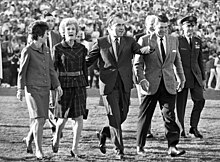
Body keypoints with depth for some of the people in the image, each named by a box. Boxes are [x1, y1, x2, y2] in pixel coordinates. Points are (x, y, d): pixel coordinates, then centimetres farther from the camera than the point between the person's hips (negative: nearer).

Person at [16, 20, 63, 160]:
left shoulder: (46, 50, 10)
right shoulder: (28, 51, -9)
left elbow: (51, 69, 13)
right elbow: (22, 71, -4)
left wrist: (57, 85, 5)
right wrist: (20, 89, -5)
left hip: (45, 90, 6)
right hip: (32, 89, -6)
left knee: (42, 119, 9)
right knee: (38, 119, -13)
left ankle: (29, 139, 34)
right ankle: (39, 150, -9)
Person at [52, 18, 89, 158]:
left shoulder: (81, 48, 5)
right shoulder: (58, 49, -4)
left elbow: (84, 68, 11)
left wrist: (86, 85, 10)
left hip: (79, 84, 3)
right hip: (64, 84, -2)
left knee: (79, 117, -5)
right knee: (63, 117, 3)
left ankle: (75, 148, 1)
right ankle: (57, 137, 34)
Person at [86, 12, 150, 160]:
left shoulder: (129, 41, 10)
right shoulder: (101, 43, 4)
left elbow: (138, 49, -6)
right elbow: (87, 61, 9)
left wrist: (145, 49, -29)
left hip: (125, 84, 3)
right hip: (109, 85, -3)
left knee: (122, 116, 9)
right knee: (114, 117, -7)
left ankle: (104, 133, 36)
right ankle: (119, 149, -1)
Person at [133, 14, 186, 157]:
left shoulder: (173, 41, 12)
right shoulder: (144, 41, -1)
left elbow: (177, 62, 23)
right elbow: (138, 63, -2)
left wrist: (181, 78, 23)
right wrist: (141, 79, -14)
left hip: (169, 85, 2)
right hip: (151, 84, -2)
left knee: (170, 115, -8)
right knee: (145, 117, 5)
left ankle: (172, 147, -11)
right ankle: (140, 146, 18)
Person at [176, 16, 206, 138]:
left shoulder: (198, 41, 12)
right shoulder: (177, 41, -3)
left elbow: (200, 61, 16)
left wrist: (203, 78, 13)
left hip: (196, 75, 4)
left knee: (200, 100, -7)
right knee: (181, 103, 0)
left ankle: (194, 127, 6)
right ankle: (181, 129, 11)